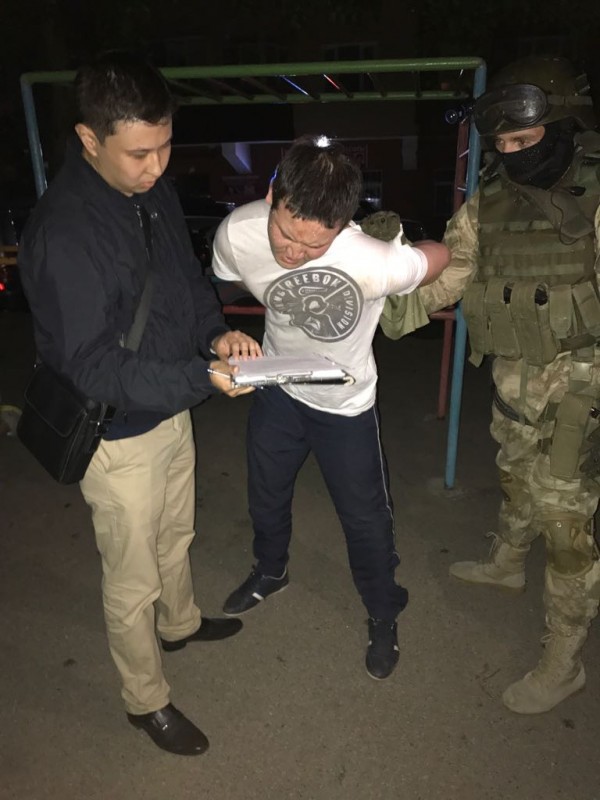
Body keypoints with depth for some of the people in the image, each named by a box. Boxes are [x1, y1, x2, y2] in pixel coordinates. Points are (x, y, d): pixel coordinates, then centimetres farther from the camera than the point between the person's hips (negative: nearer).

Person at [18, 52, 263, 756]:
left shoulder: (154, 193, -2)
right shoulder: (62, 233, -27)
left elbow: (188, 281, 9)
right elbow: (95, 368, -27)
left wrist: (217, 332, -10)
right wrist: (203, 377, -34)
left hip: (172, 411, 8)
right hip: (118, 437, -7)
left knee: (175, 535, 29)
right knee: (133, 579, 13)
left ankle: (179, 621, 58)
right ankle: (145, 700, 39)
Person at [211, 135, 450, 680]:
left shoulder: (373, 262, -38)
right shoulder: (236, 234, -26)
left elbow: (443, 255, -16)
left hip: (345, 402, -3)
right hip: (277, 387, 4)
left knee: (365, 518, 10)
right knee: (266, 496, 23)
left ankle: (384, 615, 39)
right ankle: (270, 572, 55)